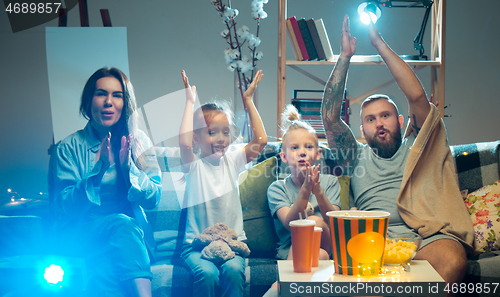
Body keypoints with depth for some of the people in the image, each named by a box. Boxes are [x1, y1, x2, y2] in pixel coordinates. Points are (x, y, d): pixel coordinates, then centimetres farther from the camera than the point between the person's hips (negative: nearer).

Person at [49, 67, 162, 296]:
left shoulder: (139, 141, 7)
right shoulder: (68, 148, 1)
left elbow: (153, 200, 1)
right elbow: (66, 208, -8)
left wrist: (128, 166, -16)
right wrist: (99, 168, -19)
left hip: (132, 228, 2)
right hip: (81, 233, -1)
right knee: (123, 224, -34)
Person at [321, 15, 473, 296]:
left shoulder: (417, 147, 23)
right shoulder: (357, 157, 28)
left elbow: (417, 95, 8)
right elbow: (330, 116, 16)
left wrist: (379, 43, 11)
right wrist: (345, 56, 15)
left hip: (424, 232, -1)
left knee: (453, 261, -36)